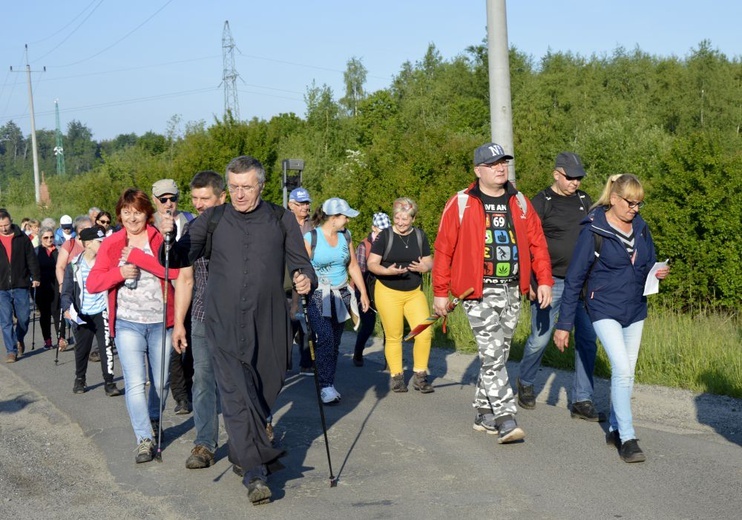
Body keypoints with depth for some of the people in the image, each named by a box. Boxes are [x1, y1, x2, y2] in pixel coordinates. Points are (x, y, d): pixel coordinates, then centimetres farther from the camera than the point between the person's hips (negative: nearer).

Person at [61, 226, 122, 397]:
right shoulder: (74, 265, -1)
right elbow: (67, 291, 1)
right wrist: (68, 308, -15)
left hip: (101, 312, -1)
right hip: (82, 315, 1)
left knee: (106, 347, -8)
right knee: (81, 349, 12)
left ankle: (109, 382, -1)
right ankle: (79, 380, 31)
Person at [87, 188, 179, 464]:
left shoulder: (161, 239, 0)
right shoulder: (111, 244, 5)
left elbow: (174, 270, -17)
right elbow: (92, 283, 0)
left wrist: (136, 255, -19)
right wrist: (119, 272, -17)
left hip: (160, 322, 0)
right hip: (127, 324, 0)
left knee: (160, 381, 12)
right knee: (135, 383, -11)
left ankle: (154, 421, 38)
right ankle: (144, 440, -6)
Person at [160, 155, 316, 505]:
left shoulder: (281, 220, 7)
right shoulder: (213, 220, 6)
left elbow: (301, 263, 8)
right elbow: (179, 259, 1)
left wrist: (306, 280, -14)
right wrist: (168, 238, -19)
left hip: (269, 325, 2)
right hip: (224, 325, -1)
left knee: (263, 394, 12)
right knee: (237, 395, -13)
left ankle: (241, 455, 35)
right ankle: (255, 472, -13)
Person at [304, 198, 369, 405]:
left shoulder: (345, 236, 8)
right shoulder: (310, 238, -9)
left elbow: (353, 266, 16)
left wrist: (363, 292, 14)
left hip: (341, 296, 5)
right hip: (318, 297, -5)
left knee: (335, 343, 5)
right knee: (325, 339, -16)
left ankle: (329, 384, 14)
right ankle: (326, 387, -11)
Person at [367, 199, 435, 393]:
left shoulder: (420, 236, 5)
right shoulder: (384, 236, -4)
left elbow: (429, 262, 9)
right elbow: (371, 264, -7)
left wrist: (424, 267, -15)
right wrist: (388, 271, -26)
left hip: (415, 292, 3)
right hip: (388, 292, -2)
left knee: (425, 332, -9)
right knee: (393, 336, 3)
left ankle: (420, 376, 5)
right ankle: (397, 377, 16)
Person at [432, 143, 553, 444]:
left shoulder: (519, 203, 11)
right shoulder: (460, 204, -4)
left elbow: (537, 243, 12)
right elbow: (443, 250, -2)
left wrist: (544, 281, 3)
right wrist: (440, 292, -2)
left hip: (512, 292, 5)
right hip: (479, 292, -5)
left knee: (498, 356, 13)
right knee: (493, 356, -11)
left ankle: (484, 413, 25)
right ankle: (505, 419, -10)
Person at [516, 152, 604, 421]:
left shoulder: (584, 200, 11)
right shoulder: (541, 202, -6)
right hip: (551, 282, -5)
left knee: (587, 340, -1)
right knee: (540, 339, 2)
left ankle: (582, 401, 7)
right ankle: (525, 383, 29)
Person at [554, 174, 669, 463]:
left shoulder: (641, 227, 5)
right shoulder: (593, 230, -11)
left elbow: (649, 264, 17)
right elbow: (574, 279, -9)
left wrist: (657, 273, -9)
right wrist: (564, 324, -9)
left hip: (635, 311, 6)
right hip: (605, 311, -6)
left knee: (627, 372, 12)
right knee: (622, 369, -16)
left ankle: (615, 429, 27)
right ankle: (627, 439, -11)